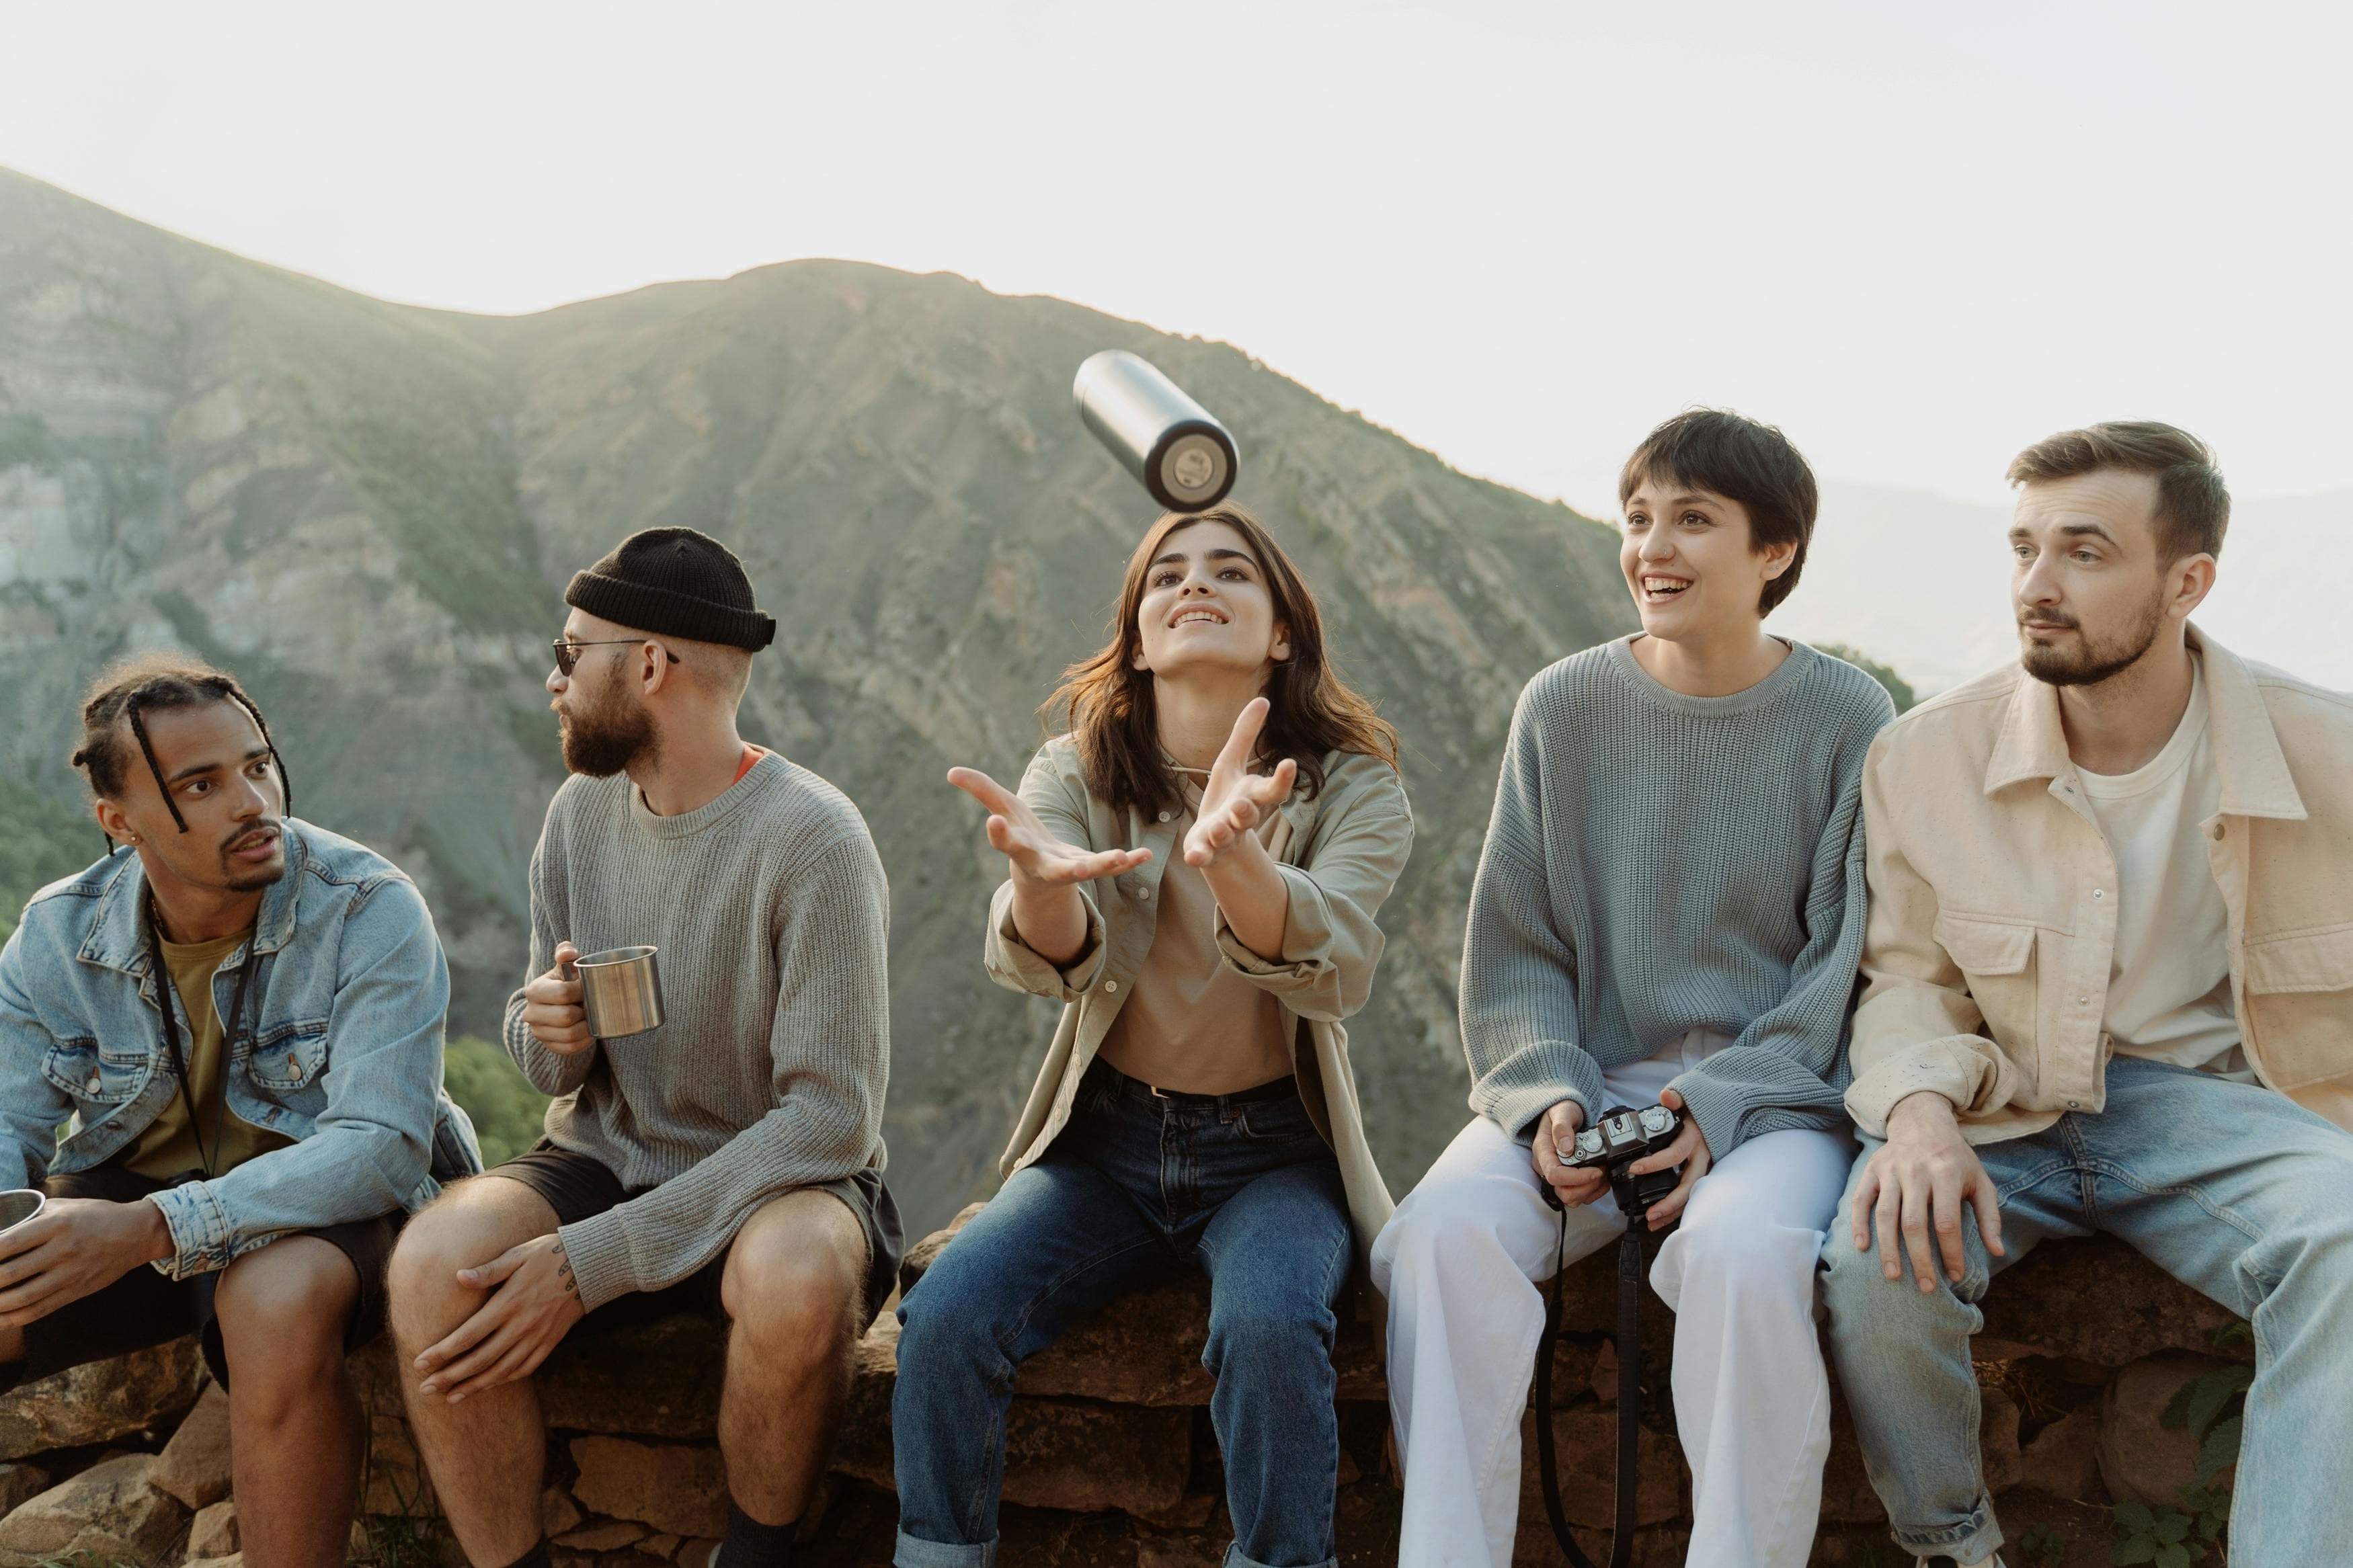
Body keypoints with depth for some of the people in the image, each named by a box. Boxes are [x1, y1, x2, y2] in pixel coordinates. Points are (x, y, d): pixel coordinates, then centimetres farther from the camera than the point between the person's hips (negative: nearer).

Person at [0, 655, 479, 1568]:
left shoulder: (372, 914, -18)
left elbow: (381, 1147, -25)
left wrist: (153, 1227, -38)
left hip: (325, 1213, -4)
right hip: (124, 1213, 4)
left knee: (278, 1303, -37)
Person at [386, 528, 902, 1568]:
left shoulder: (809, 837, -17)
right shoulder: (582, 811, 3)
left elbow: (830, 1117, -21)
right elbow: (554, 1069, 11)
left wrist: (597, 1259, -24)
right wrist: (545, 1033, -16)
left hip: (774, 1180, -4)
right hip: (606, 1160, 5)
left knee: (798, 1278, -38)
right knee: (432, 1265, -25)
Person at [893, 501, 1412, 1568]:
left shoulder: (1351, 787, -6)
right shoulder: (1076, 772, -1)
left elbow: (1336, 974, -26)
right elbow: (1043, 963, -20)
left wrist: (1231, 855, -47)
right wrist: (1041, 881, -45)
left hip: (1272, 1150, -2)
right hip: (1106, 1138, 2)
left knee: (1270, 1328, -32)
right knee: (943, 1319, -23)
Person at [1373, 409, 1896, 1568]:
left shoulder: (1846, 720, 1)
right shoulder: (1564, 708, 6)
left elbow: (1852, 964, 0)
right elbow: (1511, 949, 8)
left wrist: (1725, 1102, -15)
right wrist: (1548, 1092, -10)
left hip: (1772, 1093, -2)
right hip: (1585, 1083, 2)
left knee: (1745, 1250, -35)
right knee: (1442, 1233, -27)